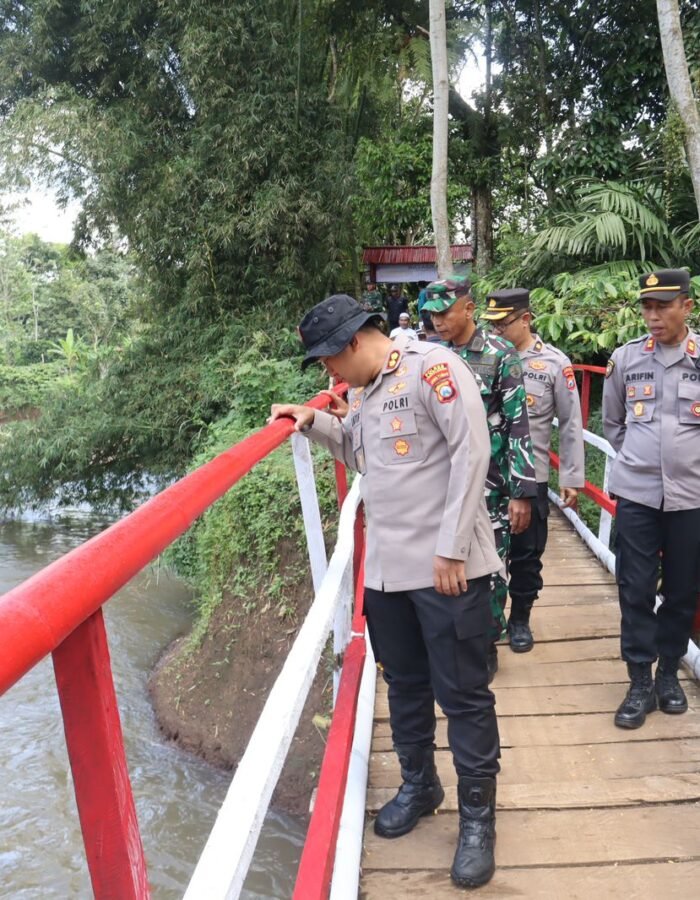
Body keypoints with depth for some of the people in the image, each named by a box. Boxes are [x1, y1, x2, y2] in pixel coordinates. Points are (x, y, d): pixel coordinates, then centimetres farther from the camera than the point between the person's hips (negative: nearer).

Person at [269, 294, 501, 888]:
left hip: (446, 566, -8)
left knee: (462, 694, 4)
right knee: (405, 685, 19)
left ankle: (478, 815, 22)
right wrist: (314, 422, 9)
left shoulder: (432, 367, -13)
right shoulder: (361, 391, 12)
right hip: (385, 567, 8)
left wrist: (451, 548, -18)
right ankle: (419, 785, 40)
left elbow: (471, 451, -17)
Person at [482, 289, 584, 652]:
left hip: (530, 475, -1)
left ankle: (520, 619, 29)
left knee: (526, 551, 10)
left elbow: (571, 424, -1)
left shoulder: (554, 363, -5)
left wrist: (572, 477, -2)